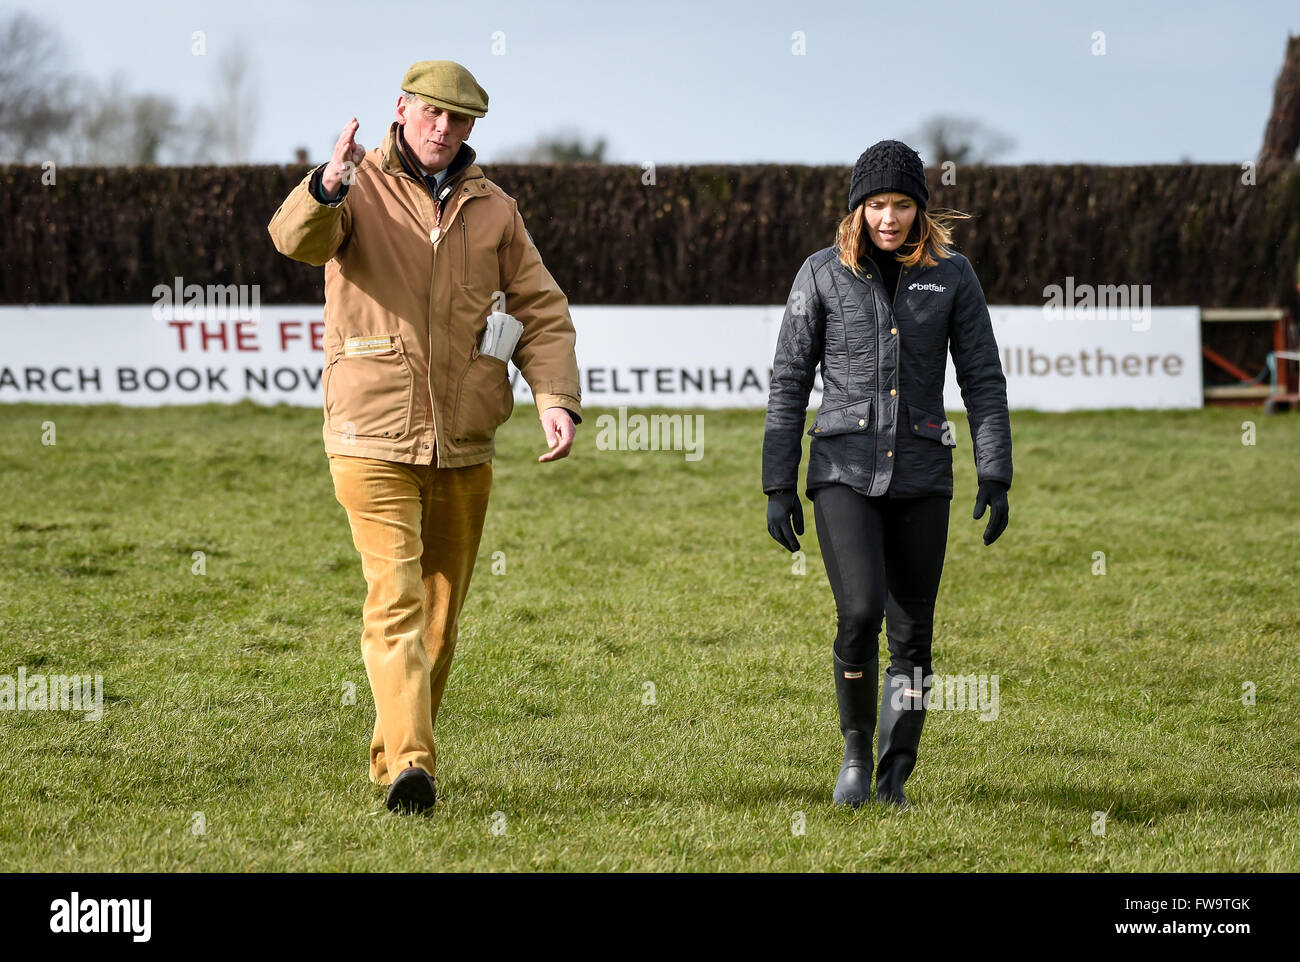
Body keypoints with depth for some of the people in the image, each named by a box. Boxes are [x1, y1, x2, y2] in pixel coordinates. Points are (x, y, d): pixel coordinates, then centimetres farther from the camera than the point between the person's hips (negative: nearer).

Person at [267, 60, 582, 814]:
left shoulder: (493, 209, 10)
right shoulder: (360, 190, -2)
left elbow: (542, 312, 9)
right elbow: (297, 240, -23)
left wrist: (557, 397, -8)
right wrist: (326, 190, -46)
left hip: (465, 445, 5)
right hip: (374, 436, -5)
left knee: (440, 615, 10)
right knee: (396, 599, -16)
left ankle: (395, 761, 23)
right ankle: (410, 766, -24)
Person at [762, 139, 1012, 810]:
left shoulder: (951, 275, 3)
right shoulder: (823, 274, 0)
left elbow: (983, 380, 4)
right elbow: (789, 383, 3)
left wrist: (995, 477, -4)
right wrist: (778, 487, 0)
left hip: (921, 474, 2)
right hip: (845, 471, -2)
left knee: (913, 635, 3)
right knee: (860, 613, -18)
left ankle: (894, 779, 16)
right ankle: (856, 748, 5)